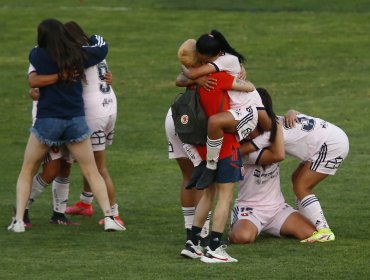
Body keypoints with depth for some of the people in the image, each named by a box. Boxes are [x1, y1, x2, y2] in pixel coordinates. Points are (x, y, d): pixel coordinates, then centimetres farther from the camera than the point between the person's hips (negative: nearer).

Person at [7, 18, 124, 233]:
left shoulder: (39, 56, -8)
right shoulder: (79, 55, 0)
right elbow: (102, 47, 19)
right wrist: (94, 37, 40)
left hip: (47, 120, -2)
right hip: (76, 119, 2)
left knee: (27, 172, 13)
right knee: (92, 172, 10)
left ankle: (19, 220, 4)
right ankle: (109, 217, 1)